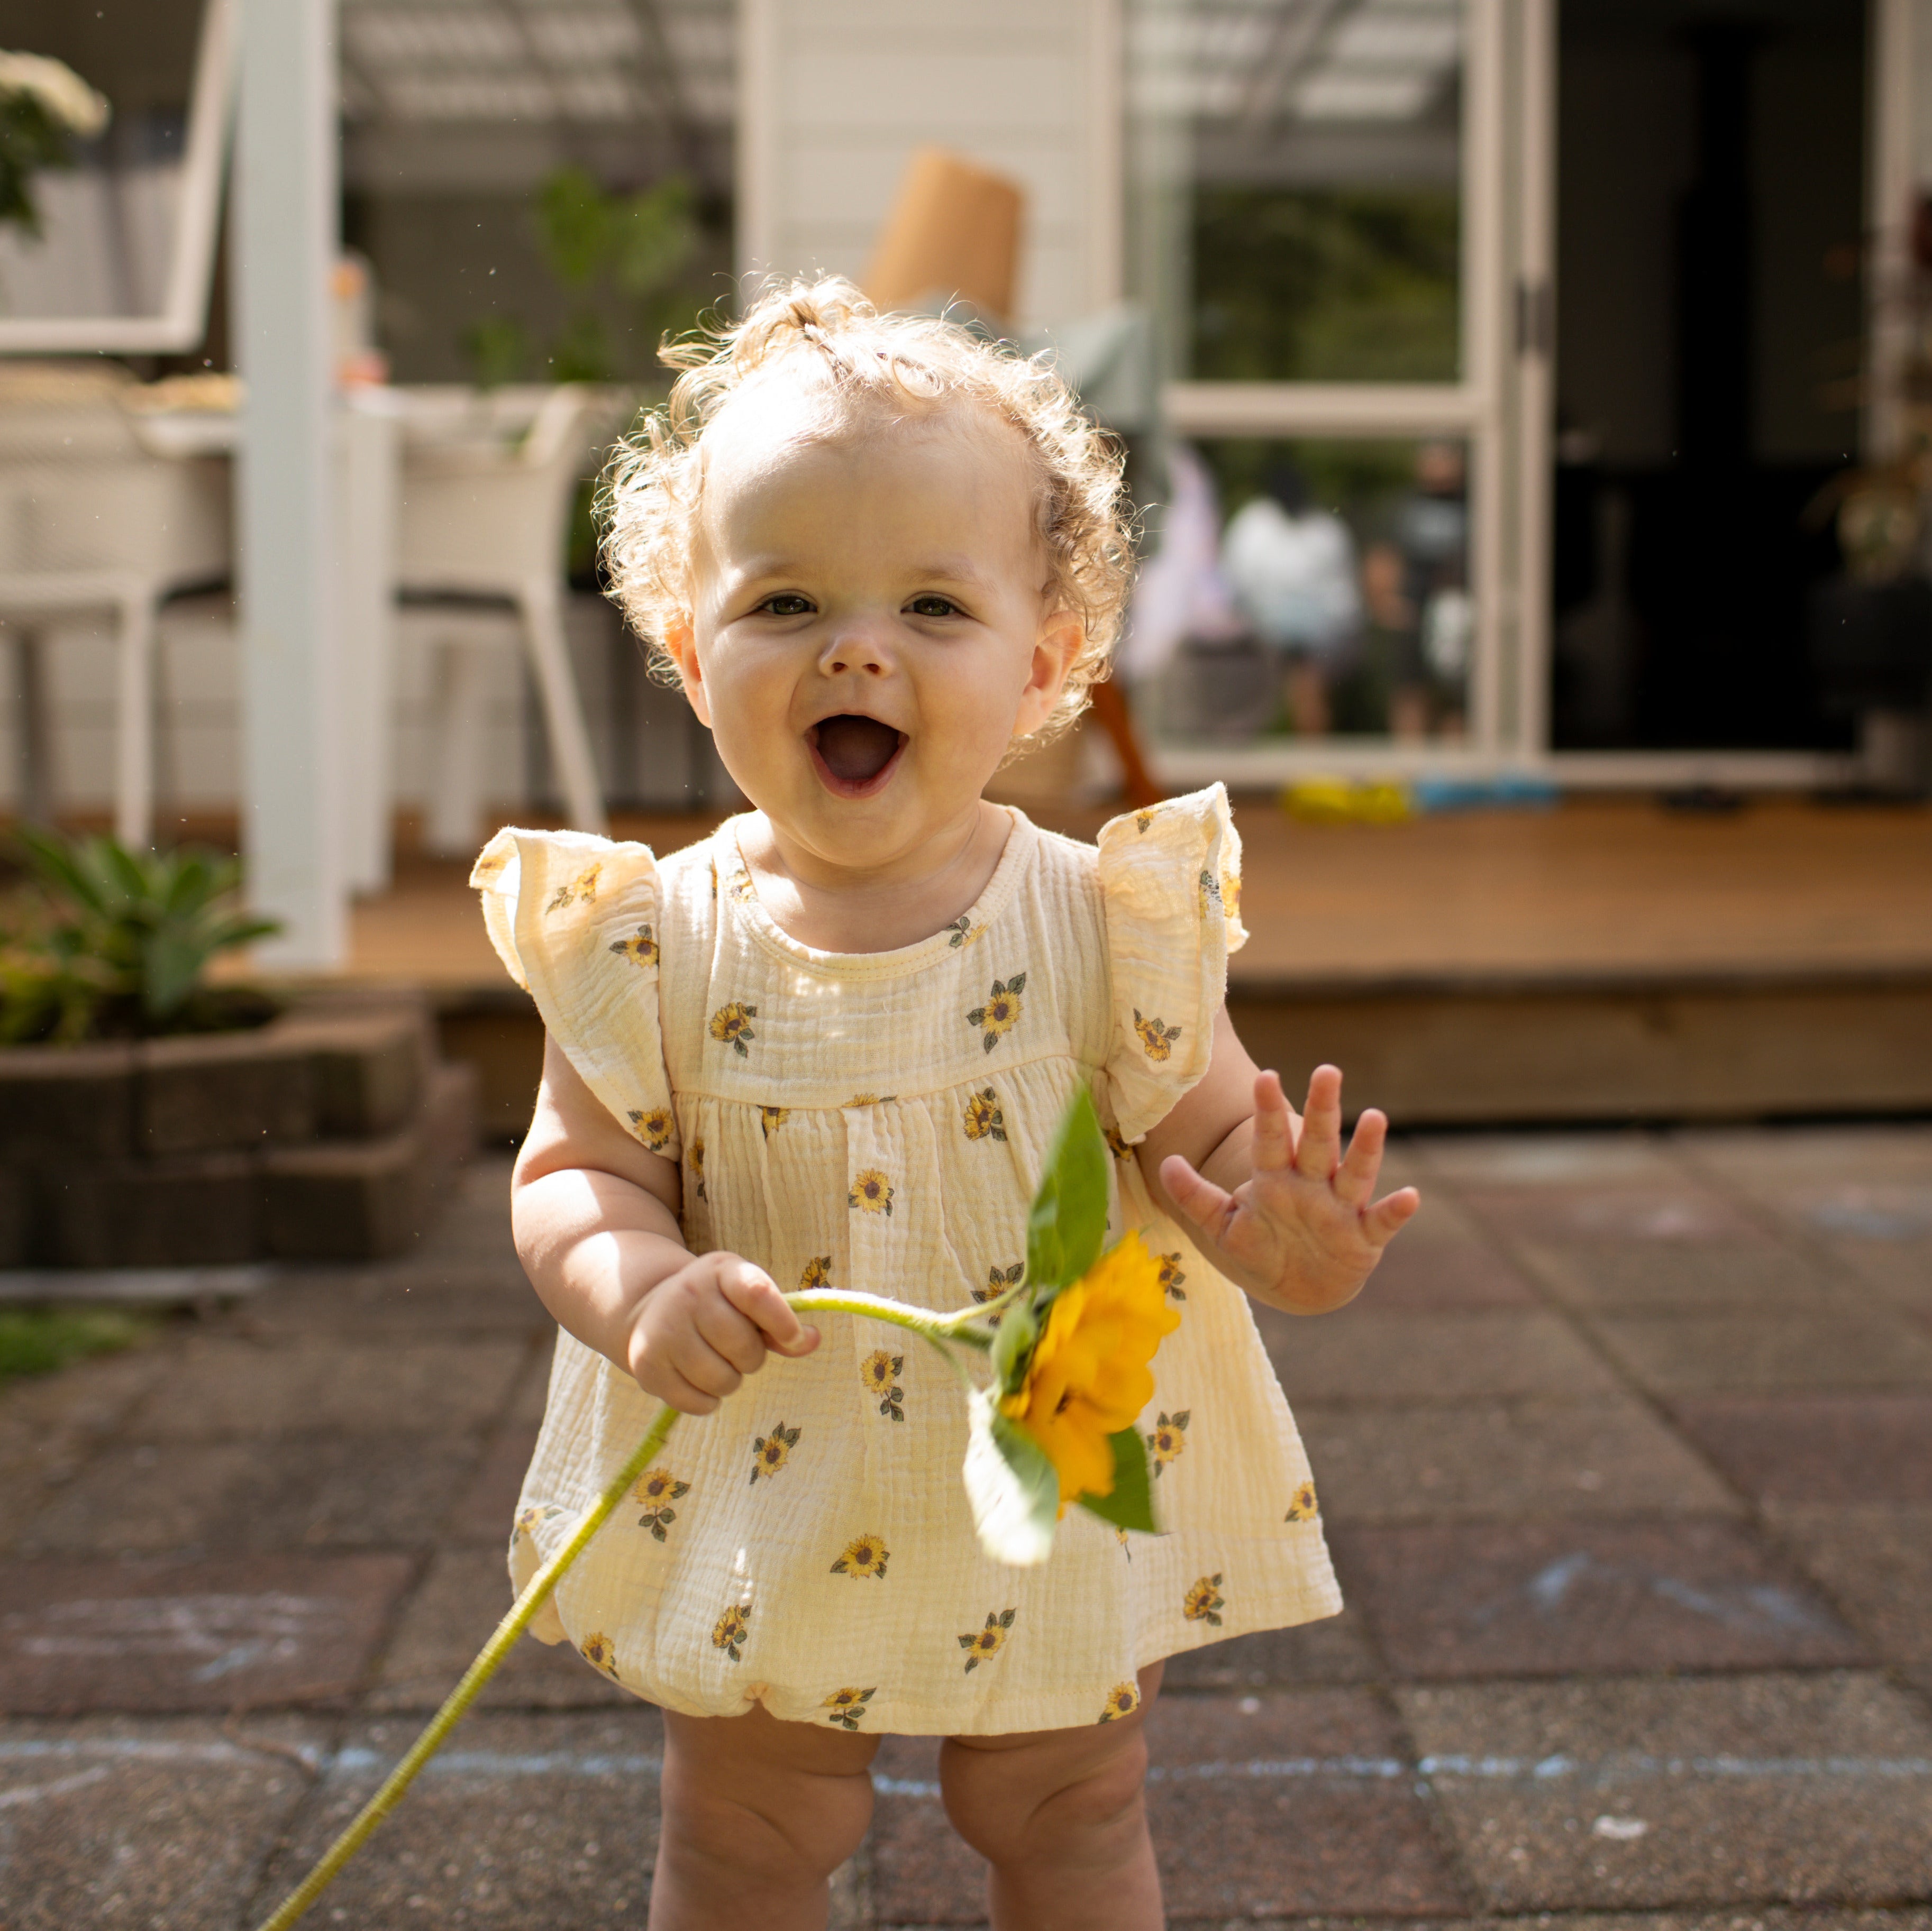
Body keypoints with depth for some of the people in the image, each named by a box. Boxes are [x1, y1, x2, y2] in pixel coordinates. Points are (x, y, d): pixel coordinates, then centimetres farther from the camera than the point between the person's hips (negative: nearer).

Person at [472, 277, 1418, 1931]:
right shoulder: (659, 945, -15)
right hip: (760, 1523, 1)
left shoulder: (1104, 923, -15)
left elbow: (1216, 1141, -10)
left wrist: (1281, 1243, -33)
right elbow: (576, 1173, -9)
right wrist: (640, 1288, -31)